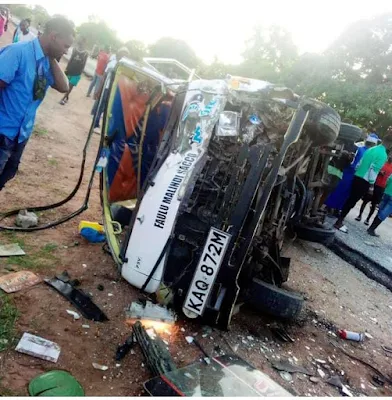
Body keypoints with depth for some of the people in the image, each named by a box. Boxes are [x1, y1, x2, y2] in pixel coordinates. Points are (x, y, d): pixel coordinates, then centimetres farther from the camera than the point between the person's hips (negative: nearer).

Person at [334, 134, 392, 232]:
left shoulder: (371, 149, 12)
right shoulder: (383, 154, -12)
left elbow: (360, 163, 14)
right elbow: (374, 169, -17)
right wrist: (372, 182, -11)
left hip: (357, 177, 8)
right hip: (364, 182, -8)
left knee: (350, 199, 14)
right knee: (353, 201, -3)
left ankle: (340, 220, 20)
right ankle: (339, 222, 1)